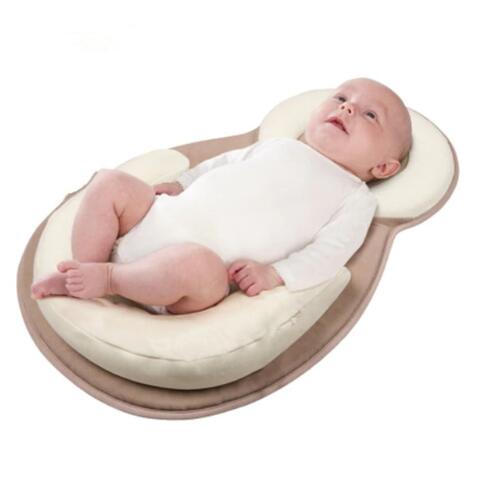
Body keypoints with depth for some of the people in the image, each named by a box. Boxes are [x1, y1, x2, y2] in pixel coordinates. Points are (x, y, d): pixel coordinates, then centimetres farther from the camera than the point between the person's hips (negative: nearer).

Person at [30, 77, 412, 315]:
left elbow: (329, 253, -7)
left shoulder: (356, 198, 6)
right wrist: (178, 185, 16)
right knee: (110, 183, -4)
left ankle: (108, 278, -14)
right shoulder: (278, 146, 20)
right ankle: (81, 275, -1)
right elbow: (222, 164, 29)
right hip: (164, 219, 6)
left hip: (207, 263, -6)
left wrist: (275, 274, -21)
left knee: (194, 263, -38)